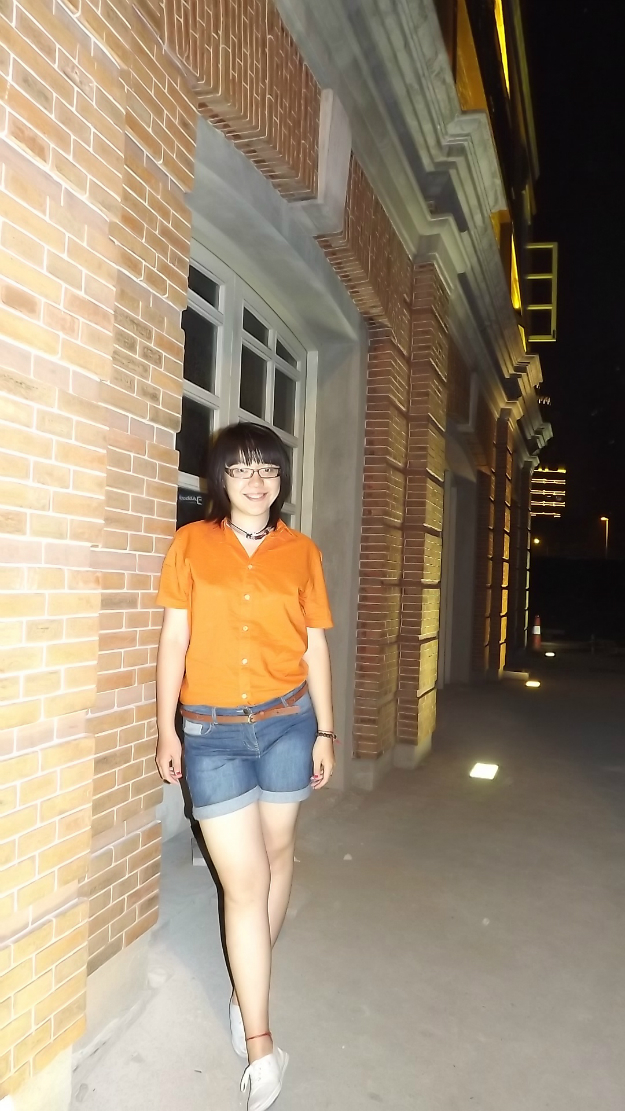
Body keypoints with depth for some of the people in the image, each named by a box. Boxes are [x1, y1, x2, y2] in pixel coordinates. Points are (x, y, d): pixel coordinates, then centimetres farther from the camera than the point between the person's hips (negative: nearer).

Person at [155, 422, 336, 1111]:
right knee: (243, 879, -2)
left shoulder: (301, 552, 3)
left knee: (276, 855, 15)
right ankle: (261, 1049, 9)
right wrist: (166, 730, 0)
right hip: (212, 731, -2)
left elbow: (315, 646, 5)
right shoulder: (191, 544, 0)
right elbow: (174, 640, 1)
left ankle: (247, 989, 40)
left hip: (287, 722, 2)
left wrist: (325, 732, 5)